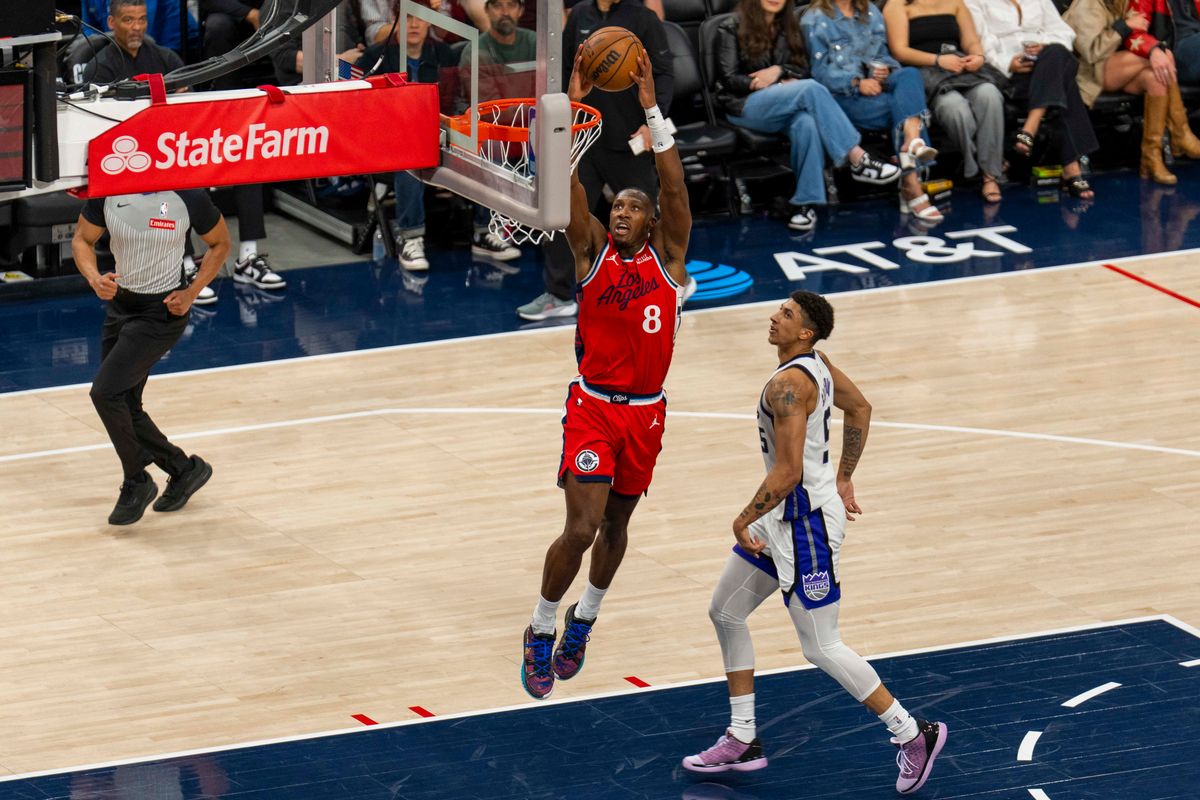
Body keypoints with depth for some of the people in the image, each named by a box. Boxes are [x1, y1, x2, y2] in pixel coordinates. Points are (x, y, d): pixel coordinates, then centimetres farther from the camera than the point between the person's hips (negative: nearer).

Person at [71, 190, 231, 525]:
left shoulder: (189, 196, -17)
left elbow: (220, 242, -1)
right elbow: (82, 239, 2)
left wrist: (192, 293, -11)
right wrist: (94, 278, -18)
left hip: (162, 312, -6)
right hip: (120, 304, 6)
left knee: (104, 392, -17)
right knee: (124, 408, 10)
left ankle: (136, 482, 2)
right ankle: (183, 469, 31)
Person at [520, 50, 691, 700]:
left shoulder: (667, 256, 1)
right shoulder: (592, 252, -1)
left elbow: (674, 187, -11)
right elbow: (567, 184, -11)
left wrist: (652, 110, -18)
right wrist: (569, 107, -20)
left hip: (645, 412, 2)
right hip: (592, 407, -2)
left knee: (616, 523, 17)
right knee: (582, 526, -13)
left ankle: (582, 621, 39)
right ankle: (540, 631, 5)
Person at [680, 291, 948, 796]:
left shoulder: (788, 384, -25)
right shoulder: (816, 364, 5)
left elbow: (787, 473, -28)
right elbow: (860, 409, 21)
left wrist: (744, 521, -16)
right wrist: (843, 480, 26)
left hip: (806, 520, -11)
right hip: (784, 514, 11)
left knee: (821, 648, -2)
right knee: (725, 611, 16)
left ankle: (913, 735, 8)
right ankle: (742, 742, 23)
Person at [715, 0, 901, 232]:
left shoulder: (788, 27, 17)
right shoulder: (732, 28, 2)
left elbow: (803, 69, 14)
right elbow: (729, 80, -5)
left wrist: (779, 71, -9)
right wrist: (776, 85, -12)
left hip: (782, 106, 4)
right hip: (744, 106, -4)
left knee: (807, 123, -36)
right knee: (811, 89, -32)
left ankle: (806, 203, -38)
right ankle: (858, 159, -33)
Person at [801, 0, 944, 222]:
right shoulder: (814, 20, 3)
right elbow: (820, 70, -5)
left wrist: (885, 69, -4)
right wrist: (857, 83, -20)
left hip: (876, 86, 5)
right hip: (842, 95, -5)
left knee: (909, 74, -29)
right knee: (901, 105, -29)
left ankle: (912, 141, -52)